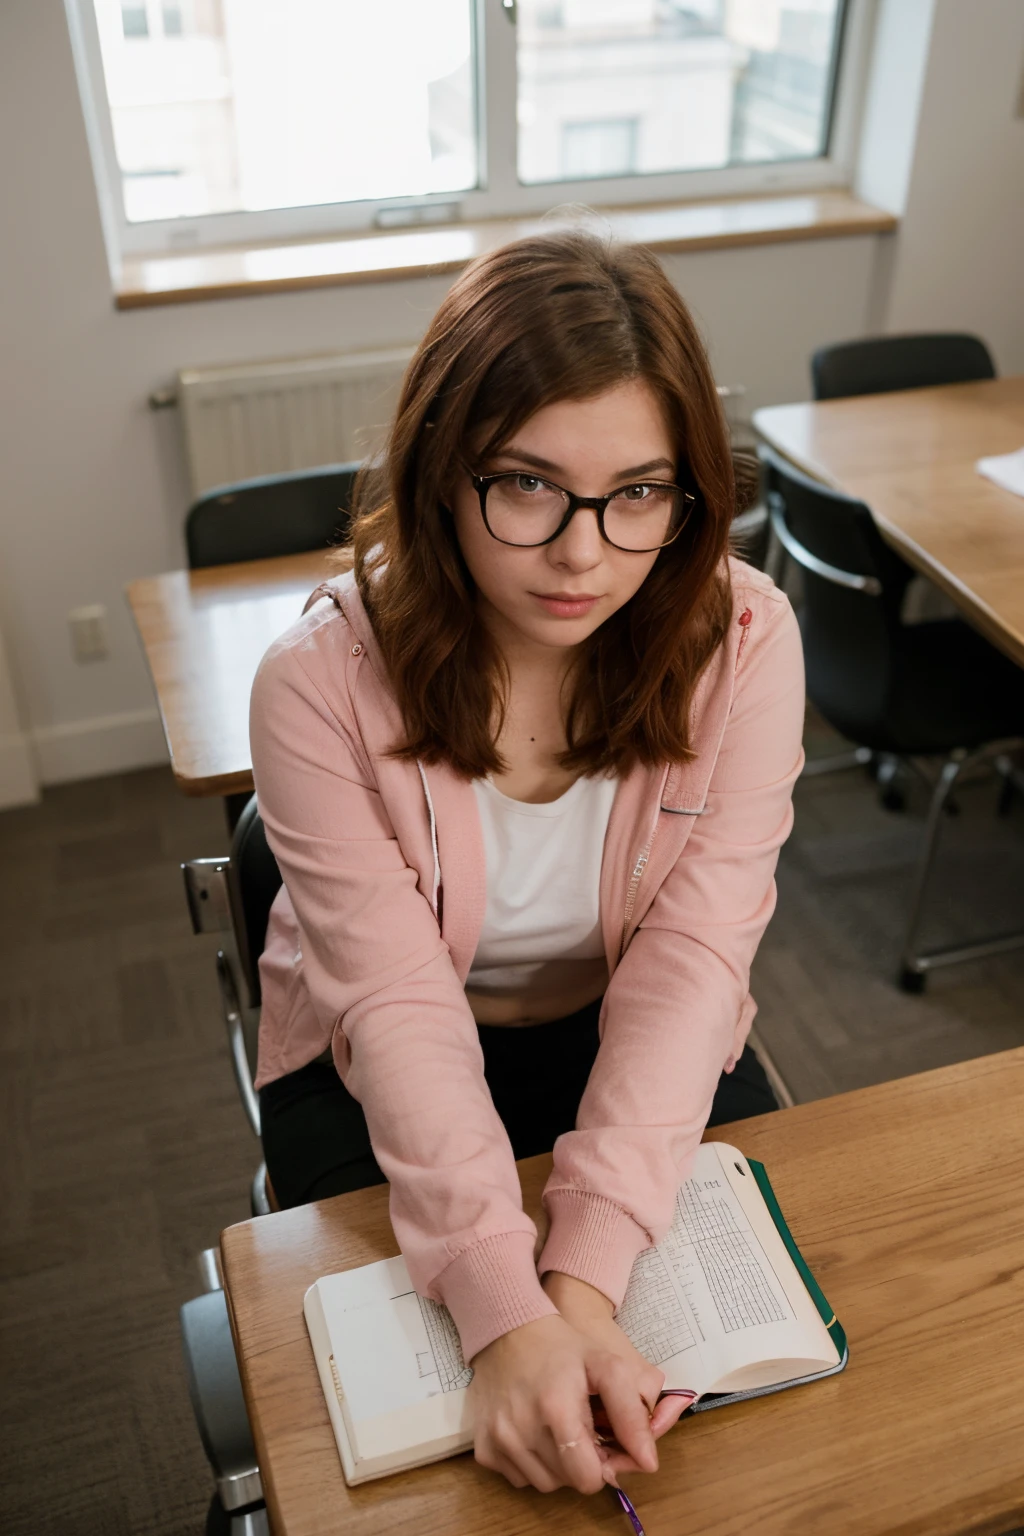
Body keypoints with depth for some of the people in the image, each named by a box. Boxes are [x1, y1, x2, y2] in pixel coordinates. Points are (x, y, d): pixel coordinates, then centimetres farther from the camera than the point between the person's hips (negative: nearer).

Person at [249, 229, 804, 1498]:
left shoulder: (741, 640, -20)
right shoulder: (323, 683, -24)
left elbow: (688, 958, -23)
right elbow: (400, 1003, -25)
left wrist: (587, 1277, -33)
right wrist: (506, 1311, -35)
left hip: (639, 1051, 2)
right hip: (385, 1072, -1)